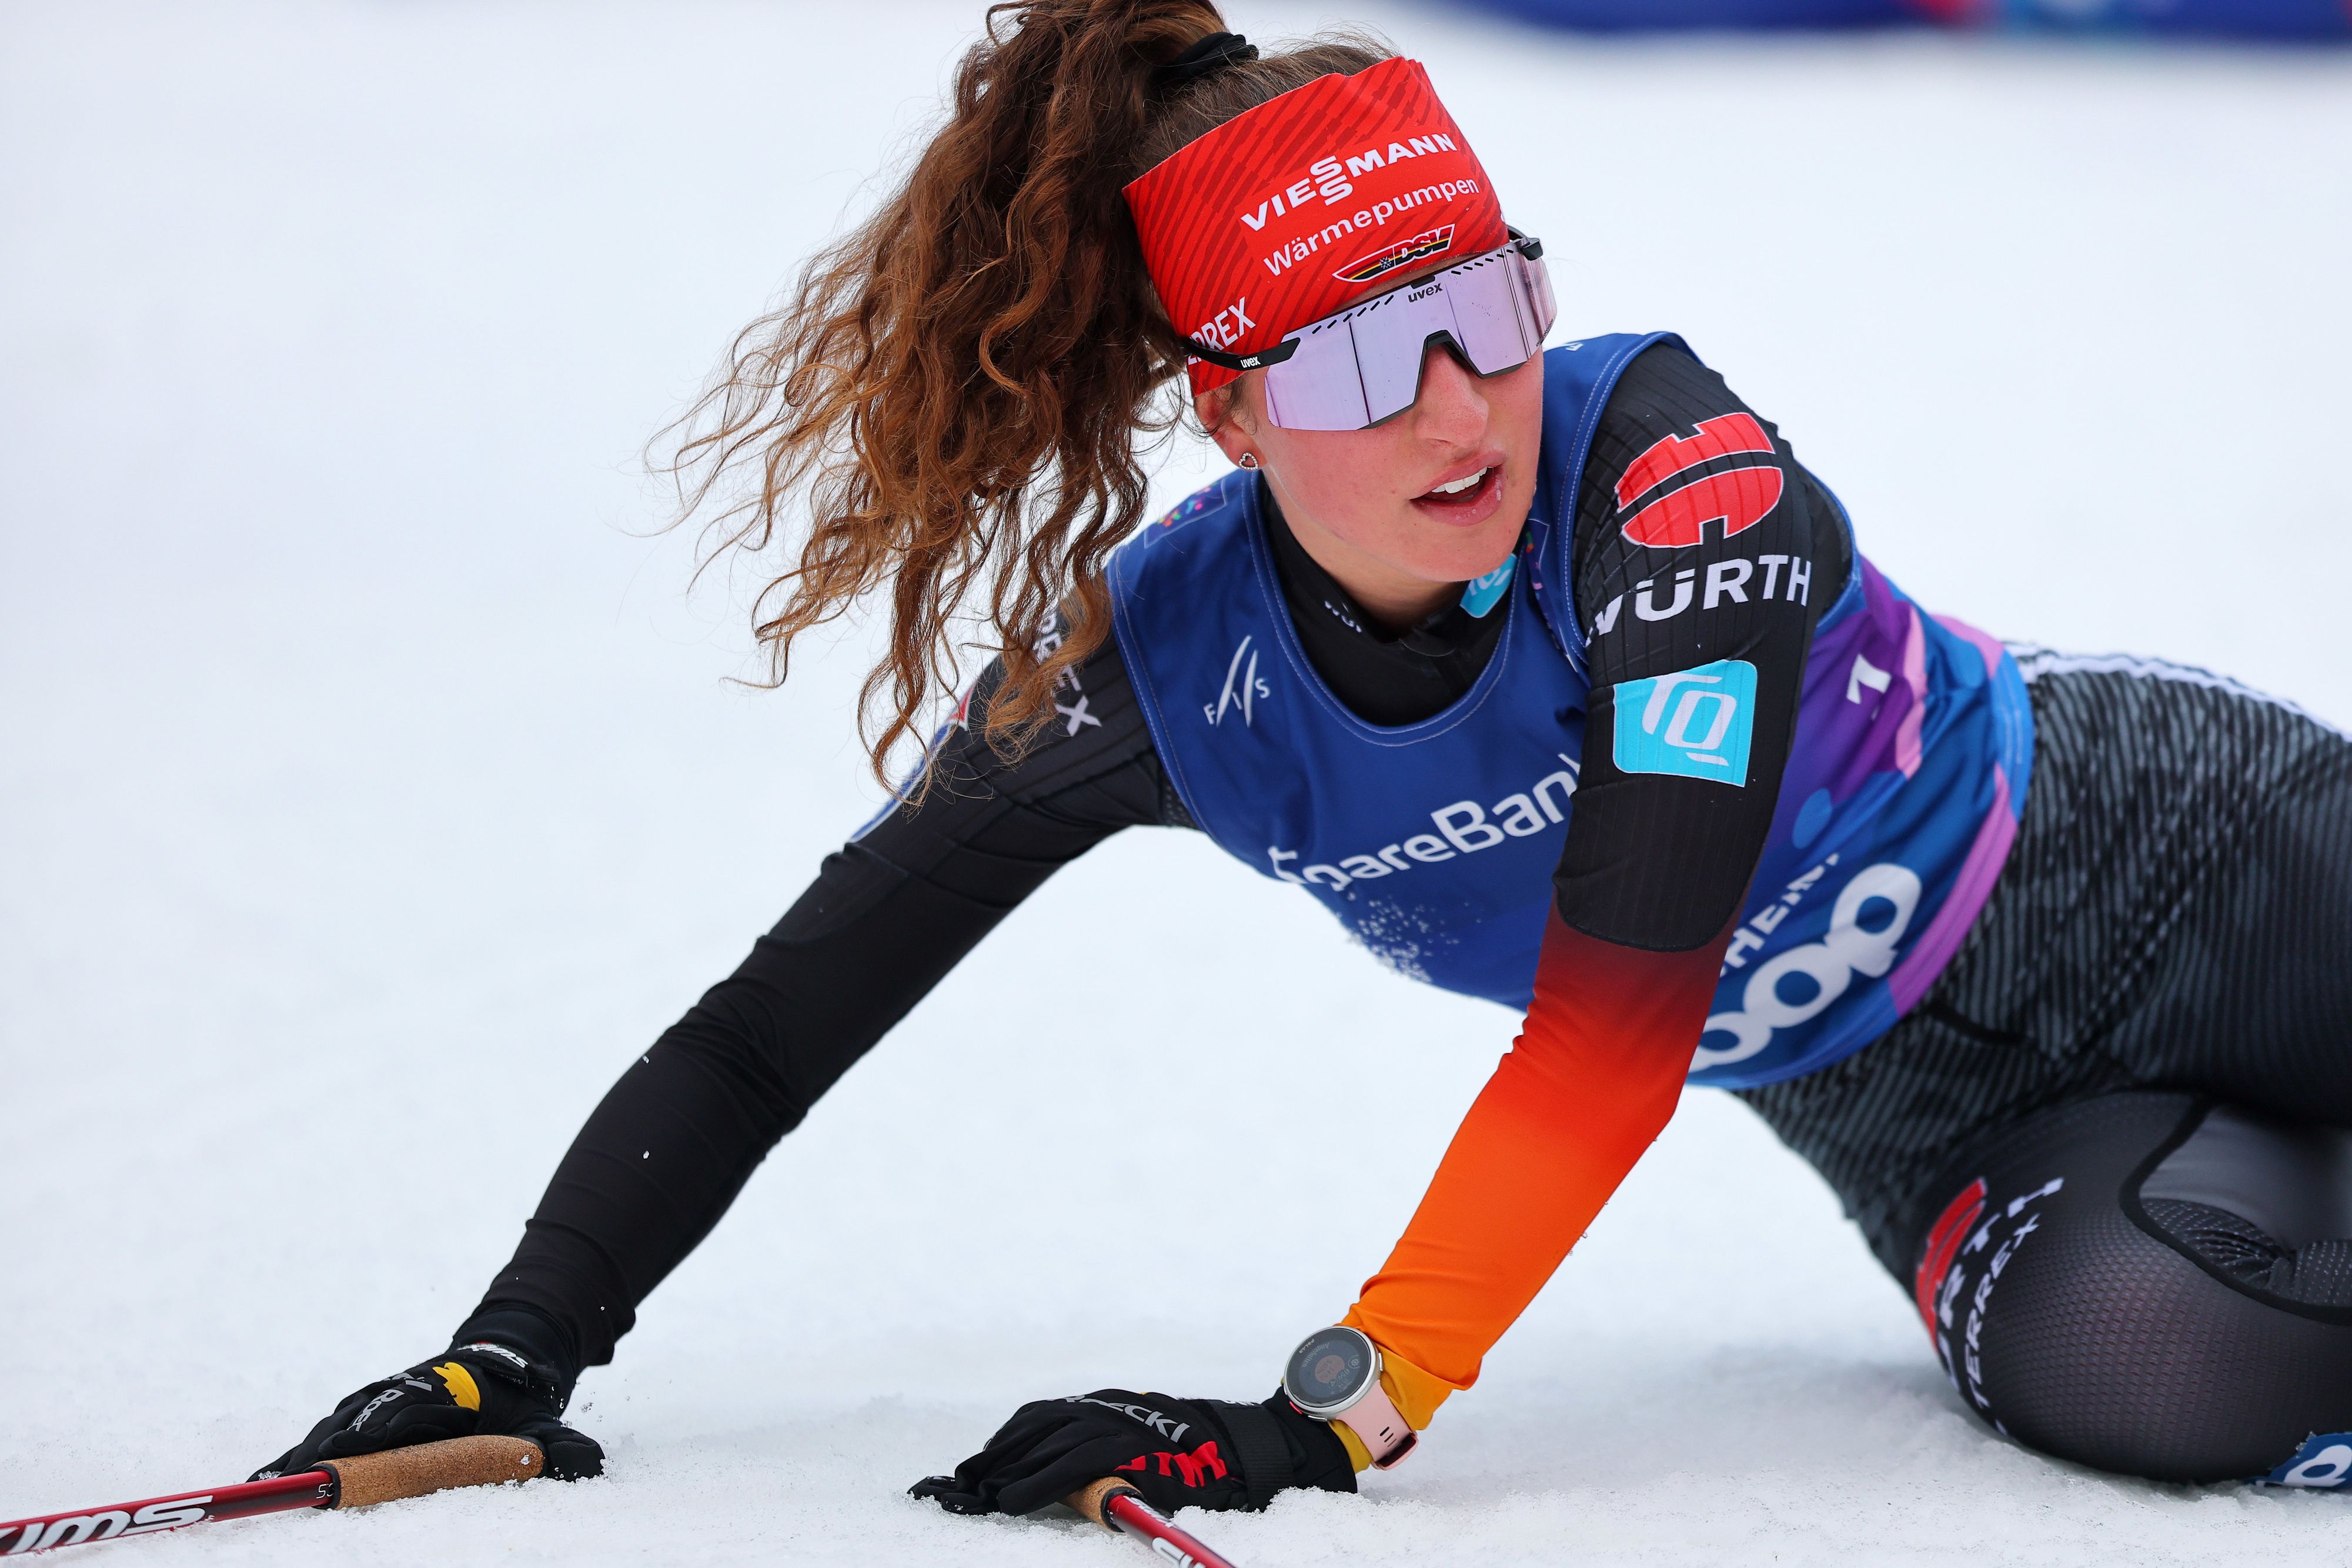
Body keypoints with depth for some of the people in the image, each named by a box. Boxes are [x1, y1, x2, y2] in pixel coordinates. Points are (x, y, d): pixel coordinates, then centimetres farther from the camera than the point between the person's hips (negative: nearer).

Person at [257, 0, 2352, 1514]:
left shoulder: (1668, 468, -30)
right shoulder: (1162, 667, -18)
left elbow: (1623, 1007, -37)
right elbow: (776, 1022, -13)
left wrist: (1339, 1410, -42)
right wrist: (523, 1346, -24)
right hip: (1928, 1127, 2)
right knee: (2146, 1371, -30)